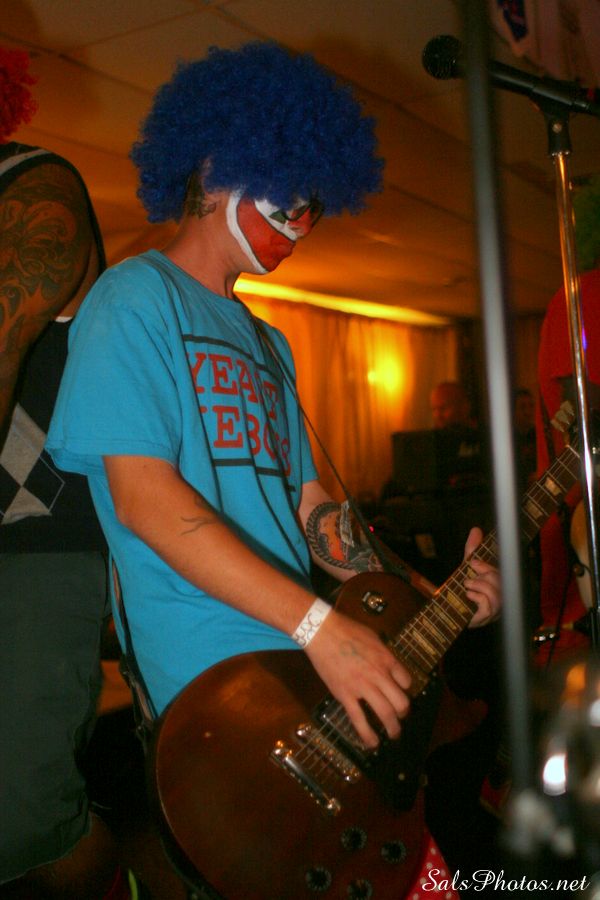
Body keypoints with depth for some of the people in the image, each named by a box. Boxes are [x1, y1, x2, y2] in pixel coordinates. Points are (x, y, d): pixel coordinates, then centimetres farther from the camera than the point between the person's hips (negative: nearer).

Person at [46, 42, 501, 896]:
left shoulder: (267, 342, 21)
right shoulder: (135, 299, -4)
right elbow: (142, 497, -16)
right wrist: (318, 624, -21)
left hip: (308, 668, 8)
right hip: (218, 695, -7)